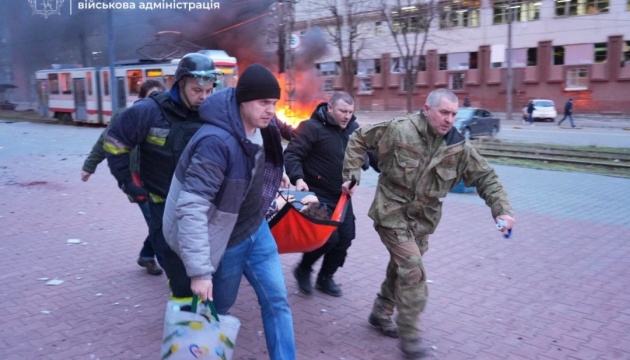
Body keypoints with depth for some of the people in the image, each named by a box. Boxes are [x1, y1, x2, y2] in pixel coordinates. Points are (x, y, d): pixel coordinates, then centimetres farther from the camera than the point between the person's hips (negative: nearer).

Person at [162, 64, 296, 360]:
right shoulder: (217, 142, -32)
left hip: (256, 230, 7)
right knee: (217, 307, 13)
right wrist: (199, 270, -36)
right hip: (223, 239, -7)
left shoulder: (264, 130, -6)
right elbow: (191, 208, -36)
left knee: (276, 300, 8)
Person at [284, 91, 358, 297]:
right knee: (328, 237, -14)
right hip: (318, 194, -7)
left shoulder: (353, 129, 5)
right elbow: (291, 154, -17)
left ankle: (325, 278, 27)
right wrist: (298, 178, -32)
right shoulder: (313, 127, -15)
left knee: (345, 237, 7)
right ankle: (303, 269, 14)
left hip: (342, 195, 7)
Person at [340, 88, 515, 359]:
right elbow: (359, 140, -6)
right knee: (413, 270, -12)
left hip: (423, 219, 5)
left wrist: (501, 210, -15)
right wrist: (351, 175, -9)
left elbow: (485, 177, -2)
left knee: (401, 267, 17)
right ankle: (409, 336, 2)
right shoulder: (398, 130, -17)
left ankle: (380, 314, 40)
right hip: (392, 213, -5)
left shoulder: (458, 147, -7)